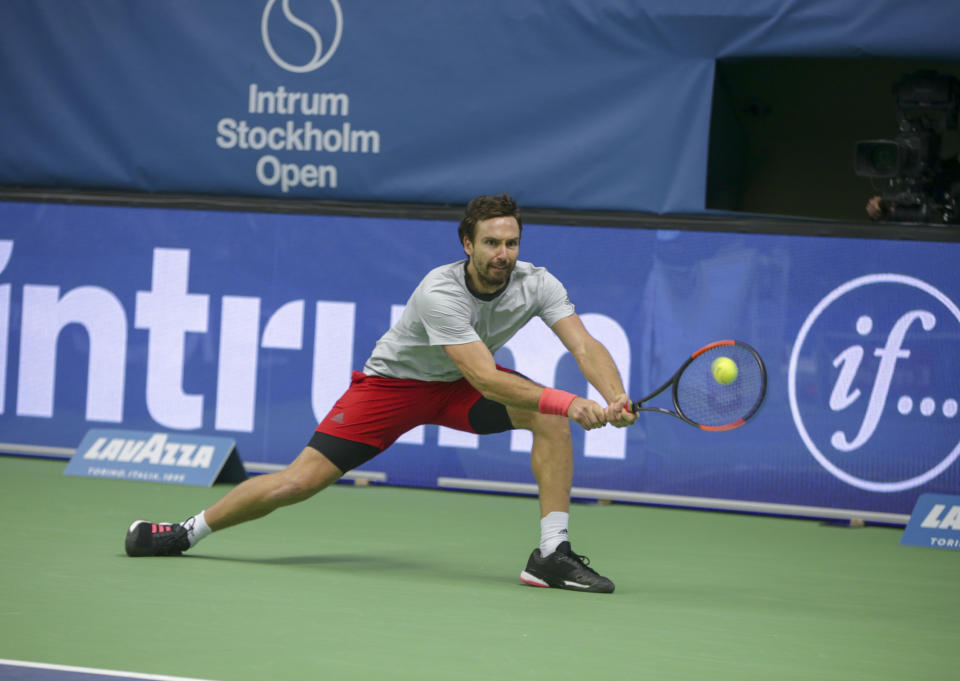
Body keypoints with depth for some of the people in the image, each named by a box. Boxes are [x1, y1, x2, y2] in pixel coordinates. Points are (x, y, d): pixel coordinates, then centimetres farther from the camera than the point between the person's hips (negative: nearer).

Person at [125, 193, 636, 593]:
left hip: (459, 385, 4)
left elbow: (586, 346, -28)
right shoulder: (440, 293, -35)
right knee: (300, 480, -11)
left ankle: (551, 554, -20)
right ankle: (186, 533, 12)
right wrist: (569, 402, -53)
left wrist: (614, 399, -50)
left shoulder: (536, 285, -19)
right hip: (393, 381, -4)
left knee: (550, 416, -23)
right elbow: (485, 379, -43)